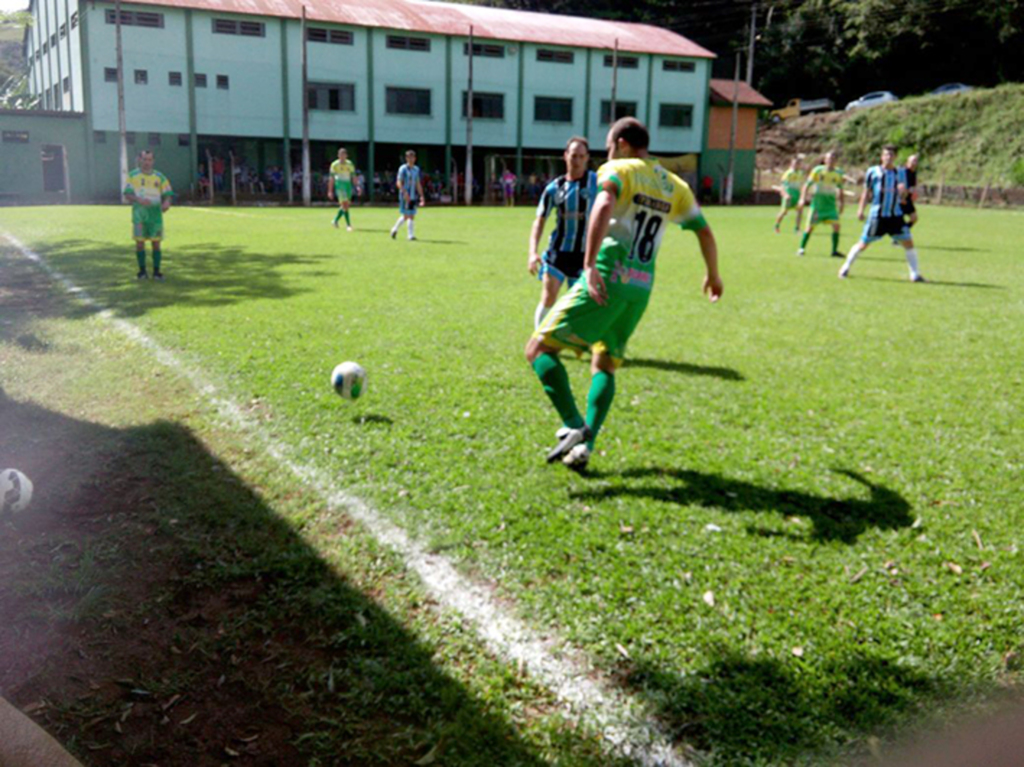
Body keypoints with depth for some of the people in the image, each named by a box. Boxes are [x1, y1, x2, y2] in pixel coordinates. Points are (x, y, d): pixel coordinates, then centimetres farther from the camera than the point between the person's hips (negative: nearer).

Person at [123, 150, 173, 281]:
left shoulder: (159, 177, 7)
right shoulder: (133, 176, 5)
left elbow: (167, 194, 6)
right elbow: (127, 195, 0)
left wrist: (166, 202, -17)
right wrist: (139, 199, -20)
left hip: (156, 214, 1)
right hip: (139, 214, -1)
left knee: (156, 243, 0)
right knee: (139, 242, 0)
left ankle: (156, 271, 8)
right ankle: (142, 271, 10)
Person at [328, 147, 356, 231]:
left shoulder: (350, 164, 8)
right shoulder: (334, 164, -3)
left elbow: (353, 176, 10)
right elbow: (332, 179, -2)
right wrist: (330, 191, -4)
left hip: (348, 185, 5)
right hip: (339, 185, -5)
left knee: (344, 206, 10)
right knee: (345, 205, -14)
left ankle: (335, 220, 30)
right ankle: (348, 224, -12)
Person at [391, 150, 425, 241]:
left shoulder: (416, 169, 13)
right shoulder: (403, 169, -6)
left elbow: (418, 184, 18)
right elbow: (399, 183, -11)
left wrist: (421, 196, 12)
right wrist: (405, 193, -23)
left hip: (413, 196, 6)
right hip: (404, 196, -6)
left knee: (412, 216, 2)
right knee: (406, 216, -6)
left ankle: (411, 235, 5)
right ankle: (395, 229, 12)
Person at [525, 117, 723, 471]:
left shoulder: (620, 171, -1)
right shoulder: (675, 186, 18)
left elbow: (603, 207, -22)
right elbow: (705, 232, 23)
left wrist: (589, 265, -28)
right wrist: (713, 275, 38)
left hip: (609, 280, -7)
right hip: (642, 288, 7)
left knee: (539, 348, -2)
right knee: (605, 365, 20)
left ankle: (575, 428, -16)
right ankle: (585, 446, 10)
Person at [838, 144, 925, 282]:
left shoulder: (901, 172, 8)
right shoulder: (873, 171, 1)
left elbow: (903, 196, 10)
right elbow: (866, 192, 7)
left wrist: (903, 191, -13)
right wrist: (861, 209, 0)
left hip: (896, 215, 3)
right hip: (877, 215, -2)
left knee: (908, 242, -4)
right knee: (863, 244, 0)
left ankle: (915, 274, 6)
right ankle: (845, 267, 19)